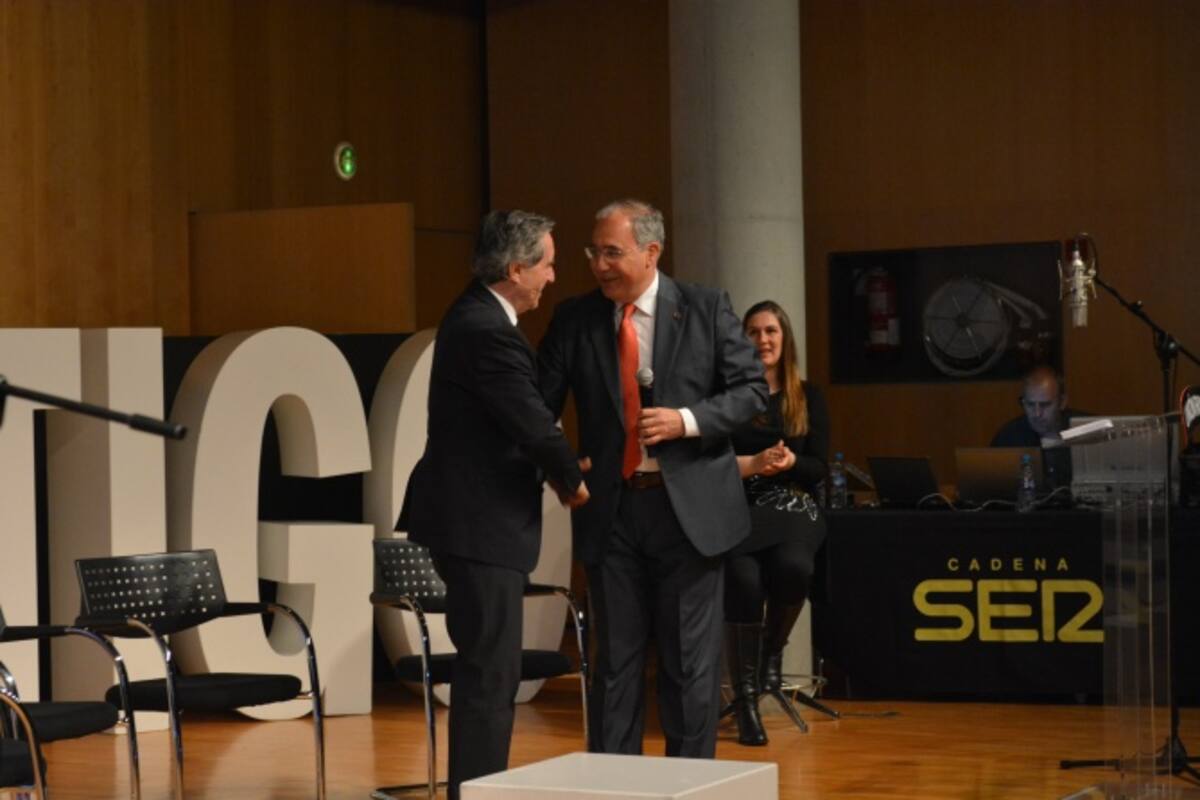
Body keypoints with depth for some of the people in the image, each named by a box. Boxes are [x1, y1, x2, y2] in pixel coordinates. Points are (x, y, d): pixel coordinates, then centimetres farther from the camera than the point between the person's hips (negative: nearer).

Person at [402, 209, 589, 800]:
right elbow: (534, 422, -20)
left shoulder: (476, 317, 12)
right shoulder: (489, 332, -21)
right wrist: (572, 480, -3)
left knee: (488, 668, 17)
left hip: (475, 520, 11)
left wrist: (559, 464, 5)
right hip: (479, 525, -11)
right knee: (491, 671, -6)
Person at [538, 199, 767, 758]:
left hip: (689, 507, -2)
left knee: (691, 663, 4)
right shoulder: (575, 319, 3)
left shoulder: (707, 309, -2)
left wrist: (687, 420, -15)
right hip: (610, 510, 2)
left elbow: (752, 389, 0)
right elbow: (540, 403, 2)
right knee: (615, 660, 8)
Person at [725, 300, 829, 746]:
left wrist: (790, 462, -13)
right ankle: (745, 700, -19)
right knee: (744, 581, -30)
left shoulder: (808, 398, 14)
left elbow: (818, 468, 8)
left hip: (791, 508, 2)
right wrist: (753, 464, -16)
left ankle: (772, 648, -1)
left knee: (793, 566, -33)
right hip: (737, 509, -1)